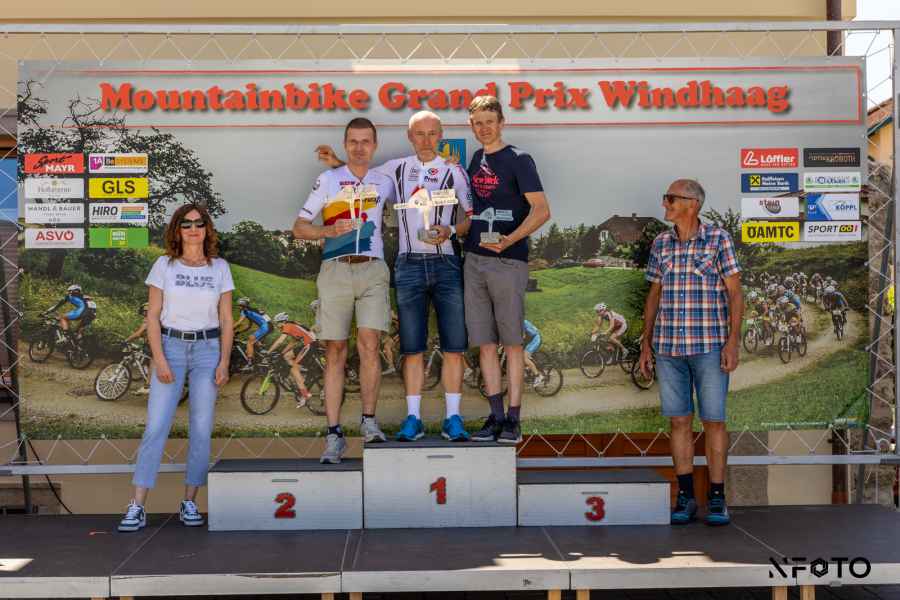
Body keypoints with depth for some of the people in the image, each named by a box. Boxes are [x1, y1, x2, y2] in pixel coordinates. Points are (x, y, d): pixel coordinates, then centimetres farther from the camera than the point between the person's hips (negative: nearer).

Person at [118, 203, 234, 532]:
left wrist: (224, 361, -2)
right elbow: (153, 316, 0)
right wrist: (159, 359, -9)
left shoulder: (219, 268, 5)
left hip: (207, 349, 1)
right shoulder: (164, 265, 2)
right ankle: (137, 507, -3)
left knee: (202, 429, 1)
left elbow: (226, 320, 6)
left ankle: (189, 502, 11)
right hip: (170, 347, -1)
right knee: (155, 427, -5)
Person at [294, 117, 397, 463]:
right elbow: (299, 227, 7)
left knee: (369, 344, -14)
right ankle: (334, 435, 2)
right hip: (335, 270, -1)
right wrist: (328, 231, -11)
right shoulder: (328, 179, 9)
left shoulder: (384, 181, 15)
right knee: (335, 352, -1)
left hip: (372, 270, 1)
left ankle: (369, 421, 2)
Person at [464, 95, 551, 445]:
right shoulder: (474, 160, 15)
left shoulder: (518, 160, -3)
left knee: (512, 342, 0)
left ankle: (513, 420, 5)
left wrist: (510, 239, -24)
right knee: (484, 343, 6)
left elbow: (541, 210, -11)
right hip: (474, 259, 6)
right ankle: (496, 416, 13)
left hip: (507, 261, -6)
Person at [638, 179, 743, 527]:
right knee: (679, 420, 5)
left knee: (713, 421, 0)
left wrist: (732, 342, -13)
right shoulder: (661, 244, 8)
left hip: (709, 345, -3)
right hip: (669, 346, 4)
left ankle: (717, 499, 10)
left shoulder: (719, 239, -4)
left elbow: (735, 293, -5)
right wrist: (646, 344, 7)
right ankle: (686, 498, 14)